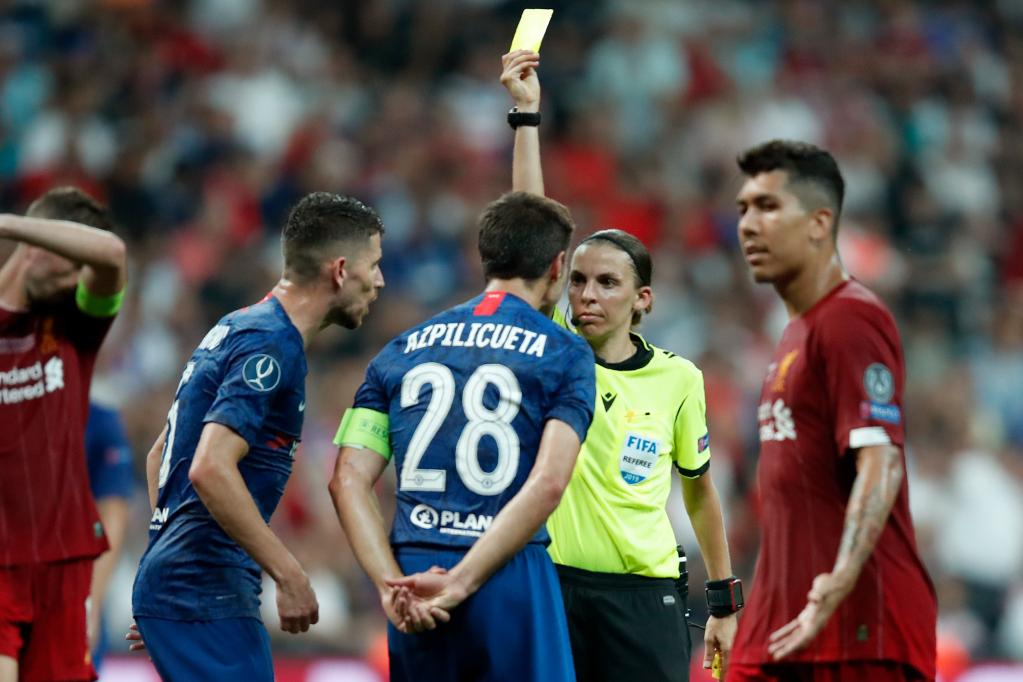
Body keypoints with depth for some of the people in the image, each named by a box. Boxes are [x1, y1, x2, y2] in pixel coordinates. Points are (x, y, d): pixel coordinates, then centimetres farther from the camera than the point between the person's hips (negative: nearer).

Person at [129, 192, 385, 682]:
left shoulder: (237, 329, 18)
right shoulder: (271, 346, -14)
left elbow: (159, 456, 26)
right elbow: (210, 470, -26)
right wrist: (289, 575, -21)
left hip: (171, 583, 10)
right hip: (205, 592, -10)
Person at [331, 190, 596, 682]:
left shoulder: (402, 351, 15)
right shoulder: (565, 355, 3)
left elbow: (348, 480, 3)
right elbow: (547, 484, -12)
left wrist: (392, 585, -6)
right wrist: (461, 584, -14)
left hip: (414, 580, 4)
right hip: (511, 585, -4)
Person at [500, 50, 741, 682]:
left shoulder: (678, 379, 3)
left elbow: (700, 492, 14)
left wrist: (725, 600, 14)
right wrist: (526, 115, -10)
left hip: (644, 596, 0)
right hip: (553, 586, 0)